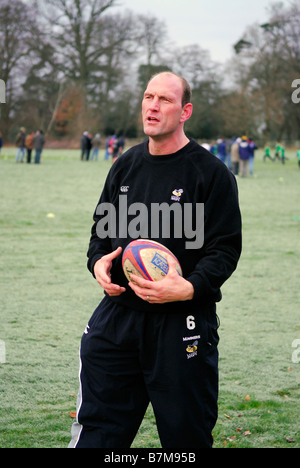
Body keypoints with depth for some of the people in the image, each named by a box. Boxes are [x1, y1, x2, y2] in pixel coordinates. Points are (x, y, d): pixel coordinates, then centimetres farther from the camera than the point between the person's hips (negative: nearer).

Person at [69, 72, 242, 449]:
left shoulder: (211, 172, -5)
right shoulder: (125, 166, 13)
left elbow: (226, 248, -7)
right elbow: (101, 227, 22)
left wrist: (190, 288, -23)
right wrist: (98, 262, 1)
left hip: (182, 323, -5)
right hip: (117, 315, 5)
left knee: (186, 434, 3)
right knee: (95, 431, 7)